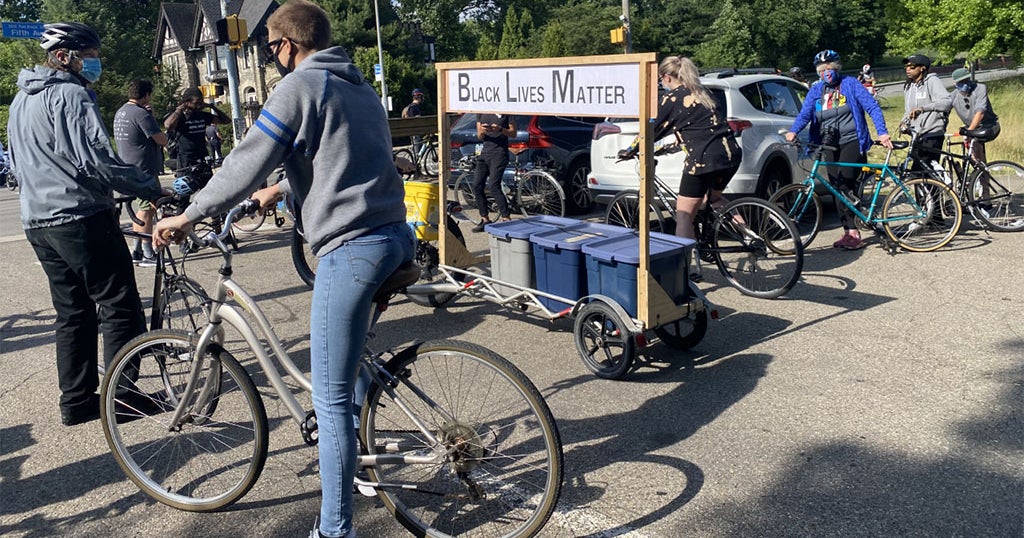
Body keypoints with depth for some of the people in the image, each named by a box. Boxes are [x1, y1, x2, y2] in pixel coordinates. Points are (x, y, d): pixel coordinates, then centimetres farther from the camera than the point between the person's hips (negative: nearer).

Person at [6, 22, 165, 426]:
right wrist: (152, 188, -17)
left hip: (37, 221, 9)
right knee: (119, 305, -2)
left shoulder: (21, 100, 19)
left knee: (73, 313, 13)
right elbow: (97, 160, -21)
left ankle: (77, 401, 16)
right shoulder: (69, 95, -12)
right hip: (81, 217, -9)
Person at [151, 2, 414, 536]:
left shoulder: (300, 86, -5)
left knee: (330, 399, -2)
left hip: (351, 248, -9)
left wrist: (188, 215, 5)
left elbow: (246, 162, -7)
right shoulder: (361, 87, 21)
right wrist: (282, 188, 42)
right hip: (397, 236, 9)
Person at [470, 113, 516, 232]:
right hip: (484, 152, 6)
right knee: (477, 186, 2)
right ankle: (485, 220, 12)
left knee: (493, 186, -16)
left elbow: (513, 133, 0)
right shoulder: (481, 112, 13)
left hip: (499, 153, -6)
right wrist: (482, 131, -12)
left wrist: (500, 129, -18)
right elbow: (479, 136, 12)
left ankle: (506, 219, -11)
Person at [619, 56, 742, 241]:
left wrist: (630, 151, 20)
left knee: (684, 215, -1)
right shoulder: (702, 92, 20)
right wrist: (680, 141, 48)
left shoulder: (671, 98, -1)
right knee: (714, 197, 32)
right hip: (731, 153, 8)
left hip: (703, 158, -8)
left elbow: (651, 130, 6)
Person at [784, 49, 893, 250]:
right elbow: (804, 114, -3)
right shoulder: (815, 91, 10)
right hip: (830, 145, 5)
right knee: (838, 188, 4)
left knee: (845, 183, -17)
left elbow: (872, 107, -7)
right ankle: (850, 232, 10)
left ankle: (852, 232, -12)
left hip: (852, 142, -5)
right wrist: (793, 131, -24)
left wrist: (882, 132, -19)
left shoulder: (850, 84, -1)